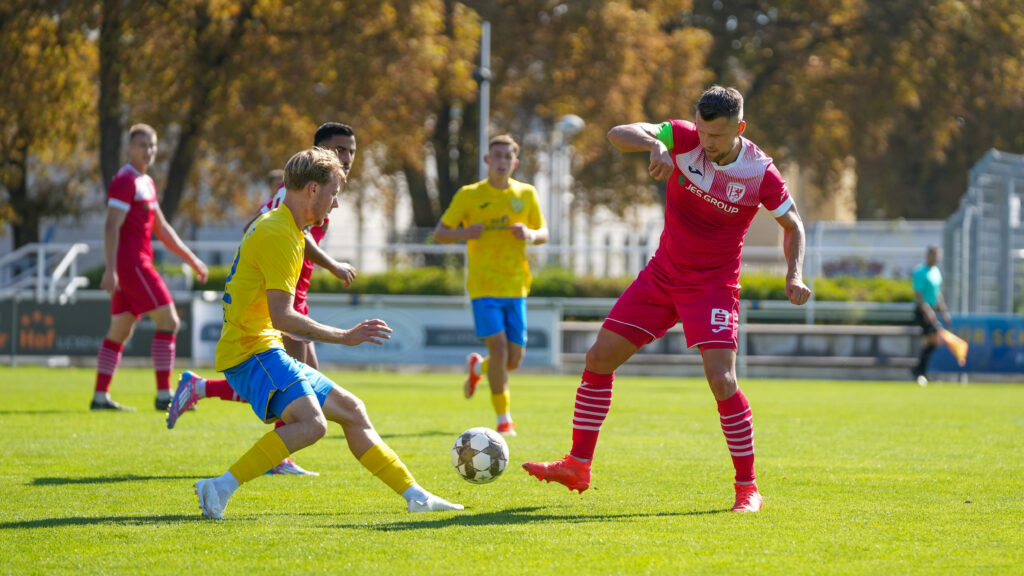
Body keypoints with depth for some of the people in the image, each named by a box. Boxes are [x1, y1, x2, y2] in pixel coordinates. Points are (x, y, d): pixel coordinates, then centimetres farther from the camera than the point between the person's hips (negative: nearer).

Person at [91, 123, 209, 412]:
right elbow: (111, 227, -18)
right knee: (168, 321, -11)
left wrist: (191, 259, 24)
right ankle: (164, 395, -12)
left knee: (121, 330, 10)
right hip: (131, 263, -10)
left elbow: (162, 228, 26)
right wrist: (110, 269, -25)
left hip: (139, 263, 10)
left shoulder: (146, 182, 19)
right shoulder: (125, 181, -11)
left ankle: (100, 396, 11)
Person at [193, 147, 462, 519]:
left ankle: (415, 496, 20)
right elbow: (281, 316, -21)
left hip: (265, 350, 11)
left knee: (350, 410, 14)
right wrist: (344, 337, -18)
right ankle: (221, 488, -28)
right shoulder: (279, 234, -14)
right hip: (252, 351, -11)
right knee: (311, 422, -29)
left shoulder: (273, 225, 18)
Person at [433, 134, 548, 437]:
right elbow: (440, 233, 4)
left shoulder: (526, 194, 7)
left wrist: (530, 235, -9)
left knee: (514, 359, 2)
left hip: (515, 286, 3)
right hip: (484, 285, -3)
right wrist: (464, 233, -18)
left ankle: (478, 367, 37)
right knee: (498, 346, -17)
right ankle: (504, 419, -5)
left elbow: (543, 233, 15)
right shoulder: (469, 195, 0)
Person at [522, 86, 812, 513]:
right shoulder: (685, 139, -11)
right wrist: (655, 145, -41)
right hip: (663, 272, 4)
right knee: (599, 357, 1)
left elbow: (792, 225, 1)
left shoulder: (761, 174, -16)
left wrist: (795, 274, -16)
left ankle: (747, 487, -5)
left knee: (721, 380, -19)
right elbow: (618, 134, -20)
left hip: (713, 283, -4)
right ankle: (578, 467, 13)